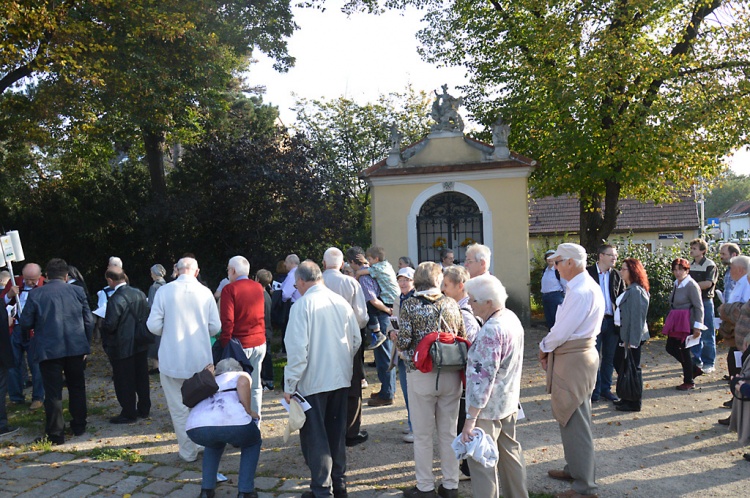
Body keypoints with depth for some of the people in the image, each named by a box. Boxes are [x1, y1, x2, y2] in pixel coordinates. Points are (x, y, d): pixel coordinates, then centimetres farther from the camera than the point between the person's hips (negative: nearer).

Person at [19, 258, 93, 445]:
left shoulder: (35, 294, -7)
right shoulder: (77, 291, -2)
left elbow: (25, 324, -5)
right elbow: (89, 321, 0)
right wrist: (86, 345, 11)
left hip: (48, 350, -2)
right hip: (75, 348, 2)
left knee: (53, 392, 5)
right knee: (77, 387, 17)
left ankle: (56, 434, 11)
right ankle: (79, 425, 27)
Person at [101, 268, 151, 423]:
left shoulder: (115, 300, -22)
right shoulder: (140, 294, 0)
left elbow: (109, 326, -22)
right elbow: (147, 315, 8)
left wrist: (103, 322, -1)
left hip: (123, 348, -7)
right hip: (141, 345, 7)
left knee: (125, 382, 7)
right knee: (141, 377, 17)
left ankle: (129, 413, 17)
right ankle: (144, 409, 28)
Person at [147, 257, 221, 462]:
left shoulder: (164, 291, -7)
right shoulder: (205, 292, -4)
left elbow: (154, 325, -8)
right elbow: (215, 327, -2)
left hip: (173, 360, -2)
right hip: (201, 360, 2)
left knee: (179, 408, 9)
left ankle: (189, 451, 15)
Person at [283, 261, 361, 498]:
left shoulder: (302, 305, -14)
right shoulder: (341, 302, 2)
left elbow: (298, 349, -17)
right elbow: (356, 339, 7)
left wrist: (290, 385, -10)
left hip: (313, 381, -6)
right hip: (341, 378, 6)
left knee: (315, 436, 7)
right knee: (336, 433, 18)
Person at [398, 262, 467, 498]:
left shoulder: (409, 305, -8)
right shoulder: (451, 304, 1)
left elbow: (403, 342, -13)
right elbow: (464, 338, 5)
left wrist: (397, 337, 8)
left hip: (421, 375, -3)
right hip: (451, 375, 3)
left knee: (423, 435, 9)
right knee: (448, 432, 14)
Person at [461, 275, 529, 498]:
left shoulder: (490, 331, -25)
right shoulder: (511, 317, 3)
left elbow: (482, 377, -27)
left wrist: (470, 418, -25)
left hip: (489, 407, -10)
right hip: (509, 402, 10)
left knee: (480, 460, 0)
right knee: (510, 450, 21)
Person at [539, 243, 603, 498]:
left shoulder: (581, 291, -21)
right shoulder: (584, 286, 11)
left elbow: (562, 330, -21)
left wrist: (544, 347, -4)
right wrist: (550, 347, 6)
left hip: (573, 360, -11)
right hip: (576, 355, 11)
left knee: (575, 421, -2)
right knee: (570, 418, 21)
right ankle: (575, 469, 37)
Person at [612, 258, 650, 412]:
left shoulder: (635, 291, -18)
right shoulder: (629, 289, 13)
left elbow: (637, 317, -21)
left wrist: (632, 341, -20)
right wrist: (625, 338, 13)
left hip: (633, 335, -10)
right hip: (624, 334, 10)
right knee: (619, 363, 17)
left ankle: (634, 403, 14)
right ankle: (627, 398, 29)